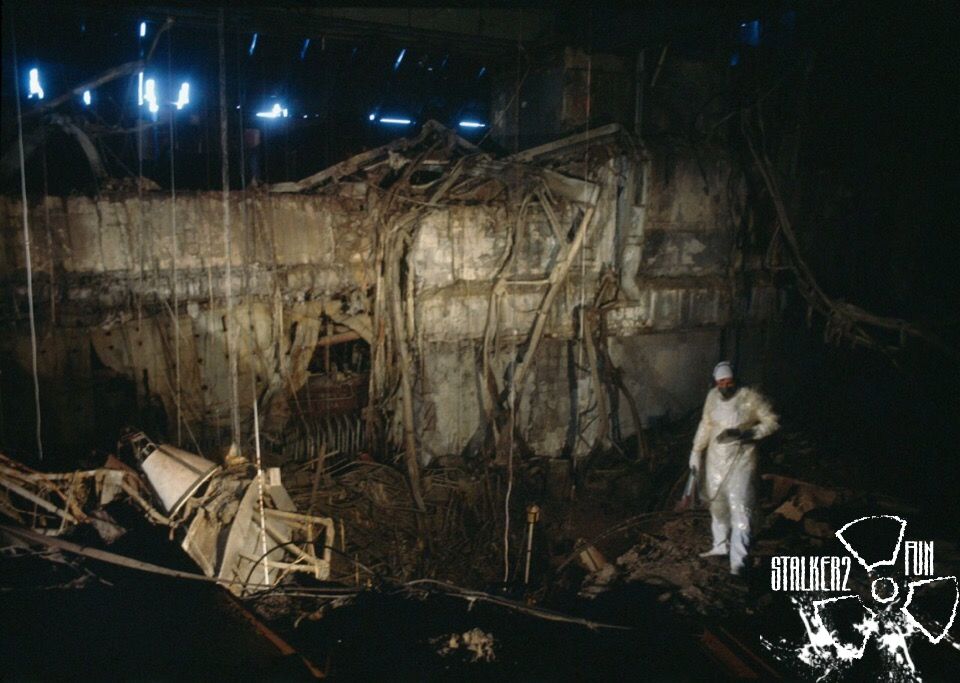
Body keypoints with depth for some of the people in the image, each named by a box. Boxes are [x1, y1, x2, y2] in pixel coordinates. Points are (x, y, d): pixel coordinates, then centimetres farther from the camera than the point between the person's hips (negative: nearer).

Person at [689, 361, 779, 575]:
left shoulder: (750, 397, -16)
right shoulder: (712, 397, 1)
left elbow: (772, 422, -12)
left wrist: (746, 433, -25)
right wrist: (696, 452, 11)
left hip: (740, 461, -6)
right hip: (715, 459, 6)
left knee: (739, 508, -10)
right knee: (717, 503, 18)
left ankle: (738, 561, -8)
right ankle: (721, 545, 38)